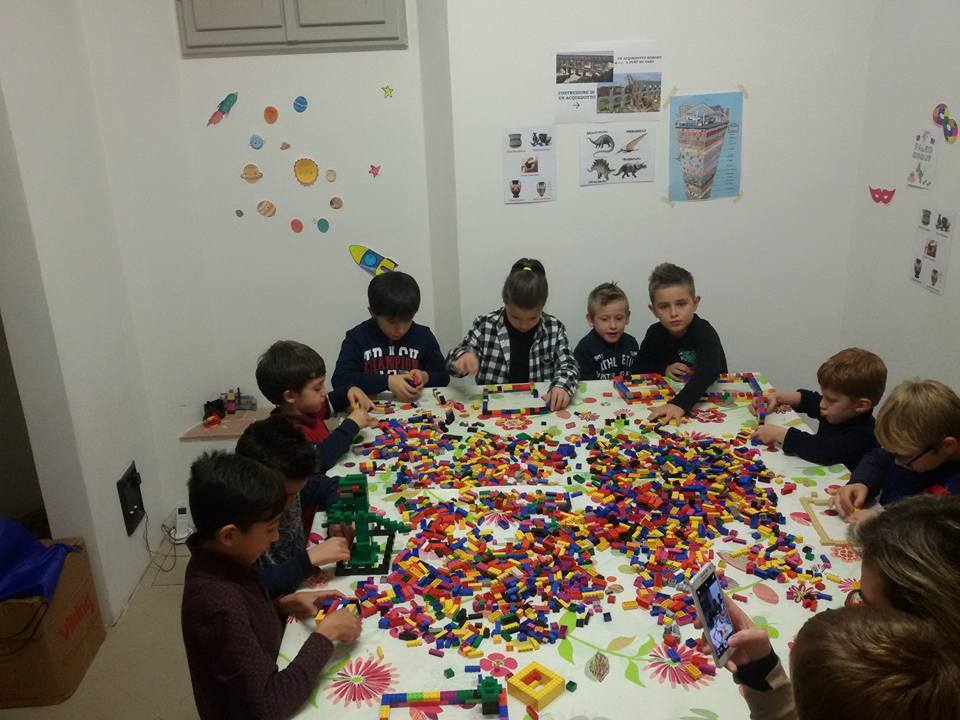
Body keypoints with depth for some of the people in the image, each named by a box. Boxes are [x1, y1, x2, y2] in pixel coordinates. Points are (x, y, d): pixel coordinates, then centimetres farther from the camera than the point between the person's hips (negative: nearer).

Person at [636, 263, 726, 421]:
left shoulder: (705, 333, -19)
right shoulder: (655, 333, -3)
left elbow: (709, 371, -36)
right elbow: (639, 368, 8)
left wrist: (680, 404, -51)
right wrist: (664, 369, -13)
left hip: (709, 397, -2)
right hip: (667, 395, 3)